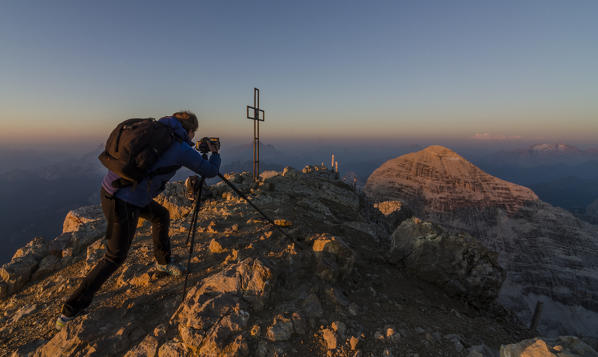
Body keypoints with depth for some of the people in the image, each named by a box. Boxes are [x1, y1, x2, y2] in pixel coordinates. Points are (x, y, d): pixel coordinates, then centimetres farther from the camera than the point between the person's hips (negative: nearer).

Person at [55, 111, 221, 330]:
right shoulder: (181, 149, -10)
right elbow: (210, 171, -2)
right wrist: (215, 152, 18)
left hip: (110, 187, 9)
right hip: (124, 203, -9)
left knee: (161, 215, 23)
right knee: (115, 257, 7)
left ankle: (163, 262, 40)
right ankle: (71, 310, 18)